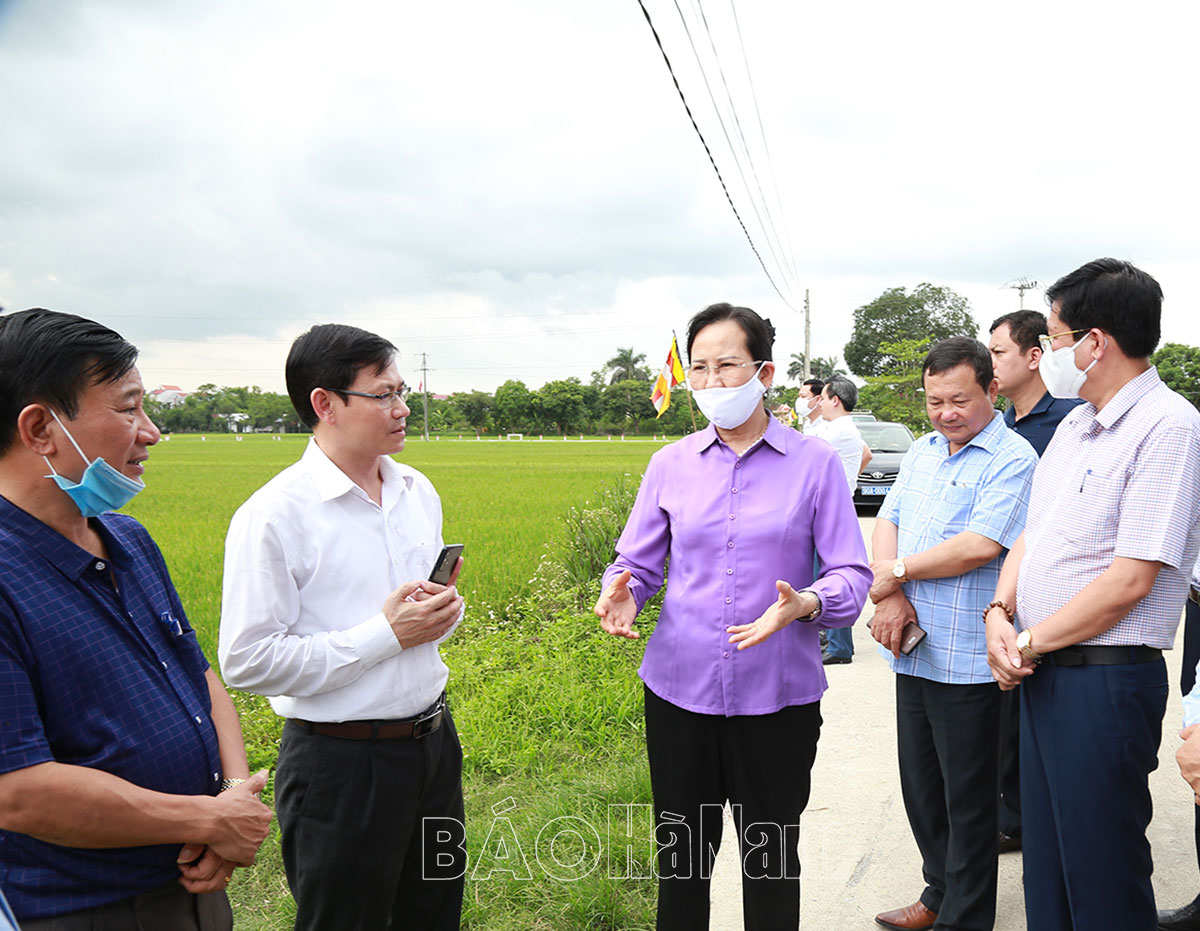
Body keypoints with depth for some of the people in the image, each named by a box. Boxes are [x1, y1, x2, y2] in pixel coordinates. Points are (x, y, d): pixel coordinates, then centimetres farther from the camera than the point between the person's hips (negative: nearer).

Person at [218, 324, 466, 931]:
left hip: (432, 739, 7)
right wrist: (386, 633, -21)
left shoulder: (418, 491, 5)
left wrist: (445, 611, -6)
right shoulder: (273, 516, -17)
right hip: (341, 764, -6)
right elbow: (248, 663, -19)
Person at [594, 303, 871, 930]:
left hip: (777, 697, -2)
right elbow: (637, 561, 8)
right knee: (681, 858, 16)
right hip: (680, 689, 2)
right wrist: (620, 593, -15)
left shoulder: (815, 462, -2)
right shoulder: (669, 463, 5)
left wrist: (806, 604, -26)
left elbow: (851, 574, -5)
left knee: (771, 862, 16)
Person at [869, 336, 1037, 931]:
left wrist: (897, 571, -12)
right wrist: (890, 595, -10)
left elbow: (980, 546, -22)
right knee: (921, 788, 19)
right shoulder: (922, 451, 11)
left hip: (967, 661, -7)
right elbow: (888, 520, 8)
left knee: (967, 800, 8)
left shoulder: (1013, 459, -12)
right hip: (912, 650, 7)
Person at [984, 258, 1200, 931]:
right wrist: (1001, 614, -2)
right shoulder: (1075, 425, 12)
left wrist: (1030, 644, -12)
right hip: (1040, 673, 8)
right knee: (1046, 860, 20)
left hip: (1104, 682, -8)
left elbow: (1129, 581, -21)